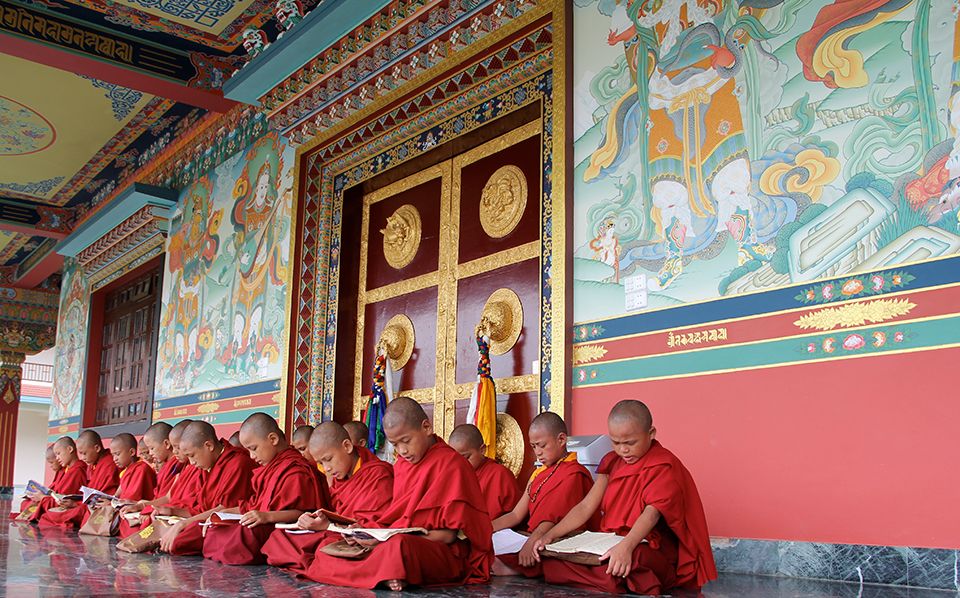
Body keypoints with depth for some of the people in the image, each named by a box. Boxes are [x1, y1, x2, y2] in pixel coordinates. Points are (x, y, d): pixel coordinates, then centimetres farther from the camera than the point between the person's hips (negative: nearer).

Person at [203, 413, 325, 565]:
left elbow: (303, 512, -20)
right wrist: (227, 512, 14)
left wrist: (268, 516, -29)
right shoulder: (268, 470, 23)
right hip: (261, 528, 10)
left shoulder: (296, 470, -10)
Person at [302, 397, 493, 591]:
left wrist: (388, 539, -20)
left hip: (446, 554, -8)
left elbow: (451, 534, -12)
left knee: (399, 546, -41)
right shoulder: (402, 465, 14)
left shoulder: (451, 464, -9)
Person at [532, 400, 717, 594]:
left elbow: (652, 513, -25)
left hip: (651, 548, -5)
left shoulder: (664, 467, -9)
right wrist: (550, 535, -10)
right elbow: (586, 507, 5)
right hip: (608, 543, 5)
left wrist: (626, 546, -43)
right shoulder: (612, 462, 11)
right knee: (551, 559, -19)